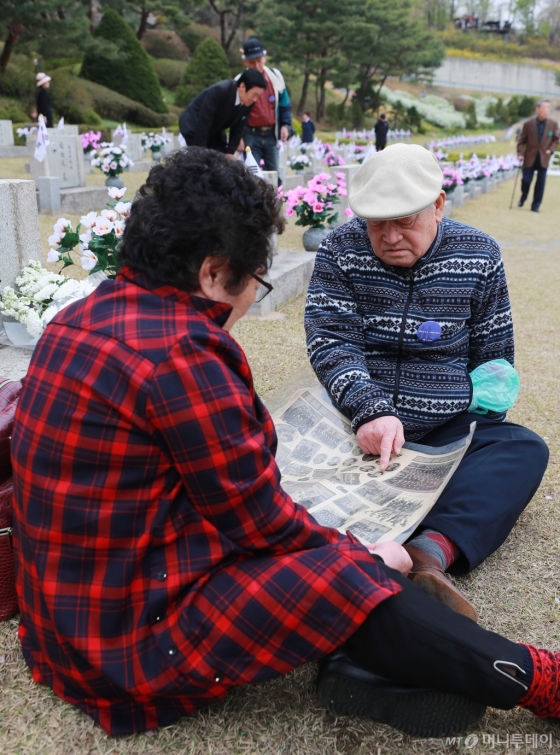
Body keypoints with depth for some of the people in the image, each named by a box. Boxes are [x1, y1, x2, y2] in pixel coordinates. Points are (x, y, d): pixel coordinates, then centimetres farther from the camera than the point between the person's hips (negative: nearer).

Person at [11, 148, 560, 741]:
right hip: (128, 637, -10)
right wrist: (363, 556, -2)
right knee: (351, 582, -15)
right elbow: (260, 522, -18)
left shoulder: (83, 316, 5)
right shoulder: (183, 354, -25)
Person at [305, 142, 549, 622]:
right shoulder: (341, 251, -2)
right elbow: (330, 343, -14)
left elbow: (494, 357, 9)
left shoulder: (479, 256, 3)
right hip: (356, 426, -1)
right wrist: (370, 411, -32)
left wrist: (476, 432, -2)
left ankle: (432, 550, -44)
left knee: (526, 449, -25)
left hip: (448, 432, 2)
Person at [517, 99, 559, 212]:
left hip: (543, 159, 1)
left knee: (540, 183, 0)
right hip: (530, 158, -1)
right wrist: (520, 154, -11)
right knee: (526, 180, 0)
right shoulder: (528, 124, -4)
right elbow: (521, 141, 1)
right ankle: (523, 198, 30)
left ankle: (535, 206, 11)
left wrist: (550, 150, -5)